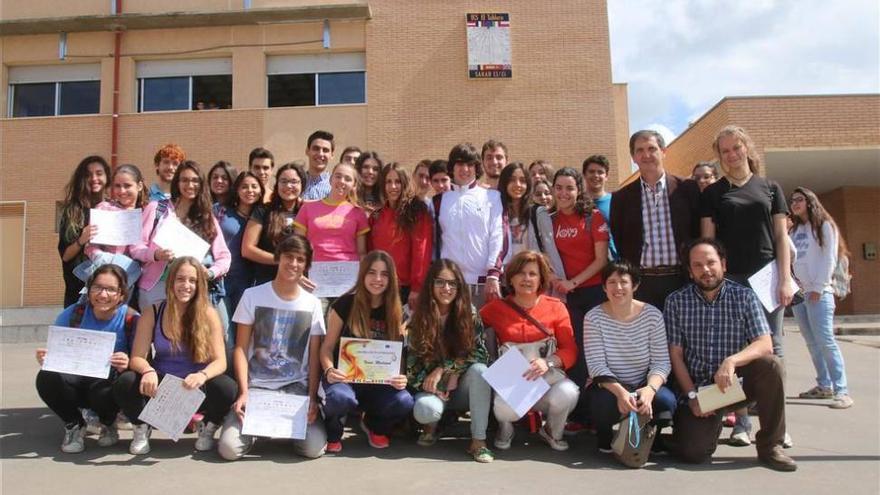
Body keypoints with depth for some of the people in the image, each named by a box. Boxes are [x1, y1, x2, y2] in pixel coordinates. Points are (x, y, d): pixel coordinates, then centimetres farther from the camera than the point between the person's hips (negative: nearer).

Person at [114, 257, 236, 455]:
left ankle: (208, 427, 3)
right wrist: (148, 371, -31)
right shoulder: (152, 313, -5)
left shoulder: (208, 314, -10)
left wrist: (202, 375, -37)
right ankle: (142, 428, 5)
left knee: (226, 387, -32)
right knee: (125, 382, -27)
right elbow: (137, 357, -7)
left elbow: (220, 361, -14)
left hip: (196, 391, -1)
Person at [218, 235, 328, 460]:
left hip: (296, 387, 1)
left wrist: (312, 398, -9)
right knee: (229, 448, -19)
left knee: (314, 448, -19)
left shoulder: (313, 304, 2)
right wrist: (244, 392, -11)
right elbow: (240, 348, -1)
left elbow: (314, 357, 3)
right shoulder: (252, 296, -1)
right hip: (256, 385, 0)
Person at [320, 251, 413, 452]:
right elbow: (327, 347, -1)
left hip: (380, 381, 3)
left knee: (404, 402, -29)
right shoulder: (345, 304, -5)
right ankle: (333, 432, 2)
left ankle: (374, 425, 10)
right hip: (344, 377, -2)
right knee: (341, 398, -38)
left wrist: (401, 377, -16)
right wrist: (329, 370, -22)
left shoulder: (397, 312, 3)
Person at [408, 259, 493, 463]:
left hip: (461, 389, 1)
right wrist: (427, 384, -21)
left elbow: (480, 354, -14)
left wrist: (444, 369, -20)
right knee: (425, 409, -34)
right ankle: (432, 427, 5)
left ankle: (478, 441, -24)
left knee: (479, 370, -31)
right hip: (432, 389, -1)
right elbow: (410, 361, -6)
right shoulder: (418, 317, -6)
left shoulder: (470, 314, -6)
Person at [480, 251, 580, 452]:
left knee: (567, 393, -32)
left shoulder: (556, 307, 5)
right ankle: (505, 427, 9)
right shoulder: (497, 307, 5)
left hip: (547, 376, 1)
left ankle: (552, 431, 6)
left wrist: (548, 362, -20)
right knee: (505, 408, -34)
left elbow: (570, 350, 1)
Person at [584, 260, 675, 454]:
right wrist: (620, 392, -32)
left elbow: (661, 362, -8)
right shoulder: (593, 318, -10)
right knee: (606, 402, -34)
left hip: (644, 386, 2)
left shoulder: (652, 315, -6)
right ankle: (605, 436, 3)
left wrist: (650, 389, -28)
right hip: (608, 387, -2)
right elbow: (596, 365, -15)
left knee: (666, 401, -28)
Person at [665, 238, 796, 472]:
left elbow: (765, 345, -13)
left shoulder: (744, 297, -2)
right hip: (697, 385, -1)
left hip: (736, 381, 1)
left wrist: (732, 360, -31)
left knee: (771, 365, -30)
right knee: (694, 452, -20)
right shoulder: (676, 301, -3)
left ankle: (770, 445, -11)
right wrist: (691, 396, -12)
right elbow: (675, 355, -3)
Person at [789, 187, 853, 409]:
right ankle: (824, 386, 13)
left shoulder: (824, 226, 2)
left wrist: (818, 288, -12)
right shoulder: (794, 231, 19)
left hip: (818, 292, -6)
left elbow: (829, 259, -6)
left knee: (825, 341, -13)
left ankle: (841, 391, -12)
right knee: (812, 342, 7)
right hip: (798, 292, 6)